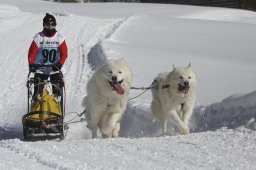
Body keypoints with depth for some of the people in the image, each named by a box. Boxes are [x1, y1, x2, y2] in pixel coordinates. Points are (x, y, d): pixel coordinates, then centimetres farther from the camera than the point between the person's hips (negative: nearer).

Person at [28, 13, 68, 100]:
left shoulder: (60, 38, 1)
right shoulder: (38, 37, -1)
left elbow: (64, 53, -5)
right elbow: (32, 53, -4)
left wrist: (59, 64, -20)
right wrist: (31, 64, -19)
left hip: (55, 70, 0)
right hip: (40, 69, 0)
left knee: (57, 92, -4)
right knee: (37, 91, -3)